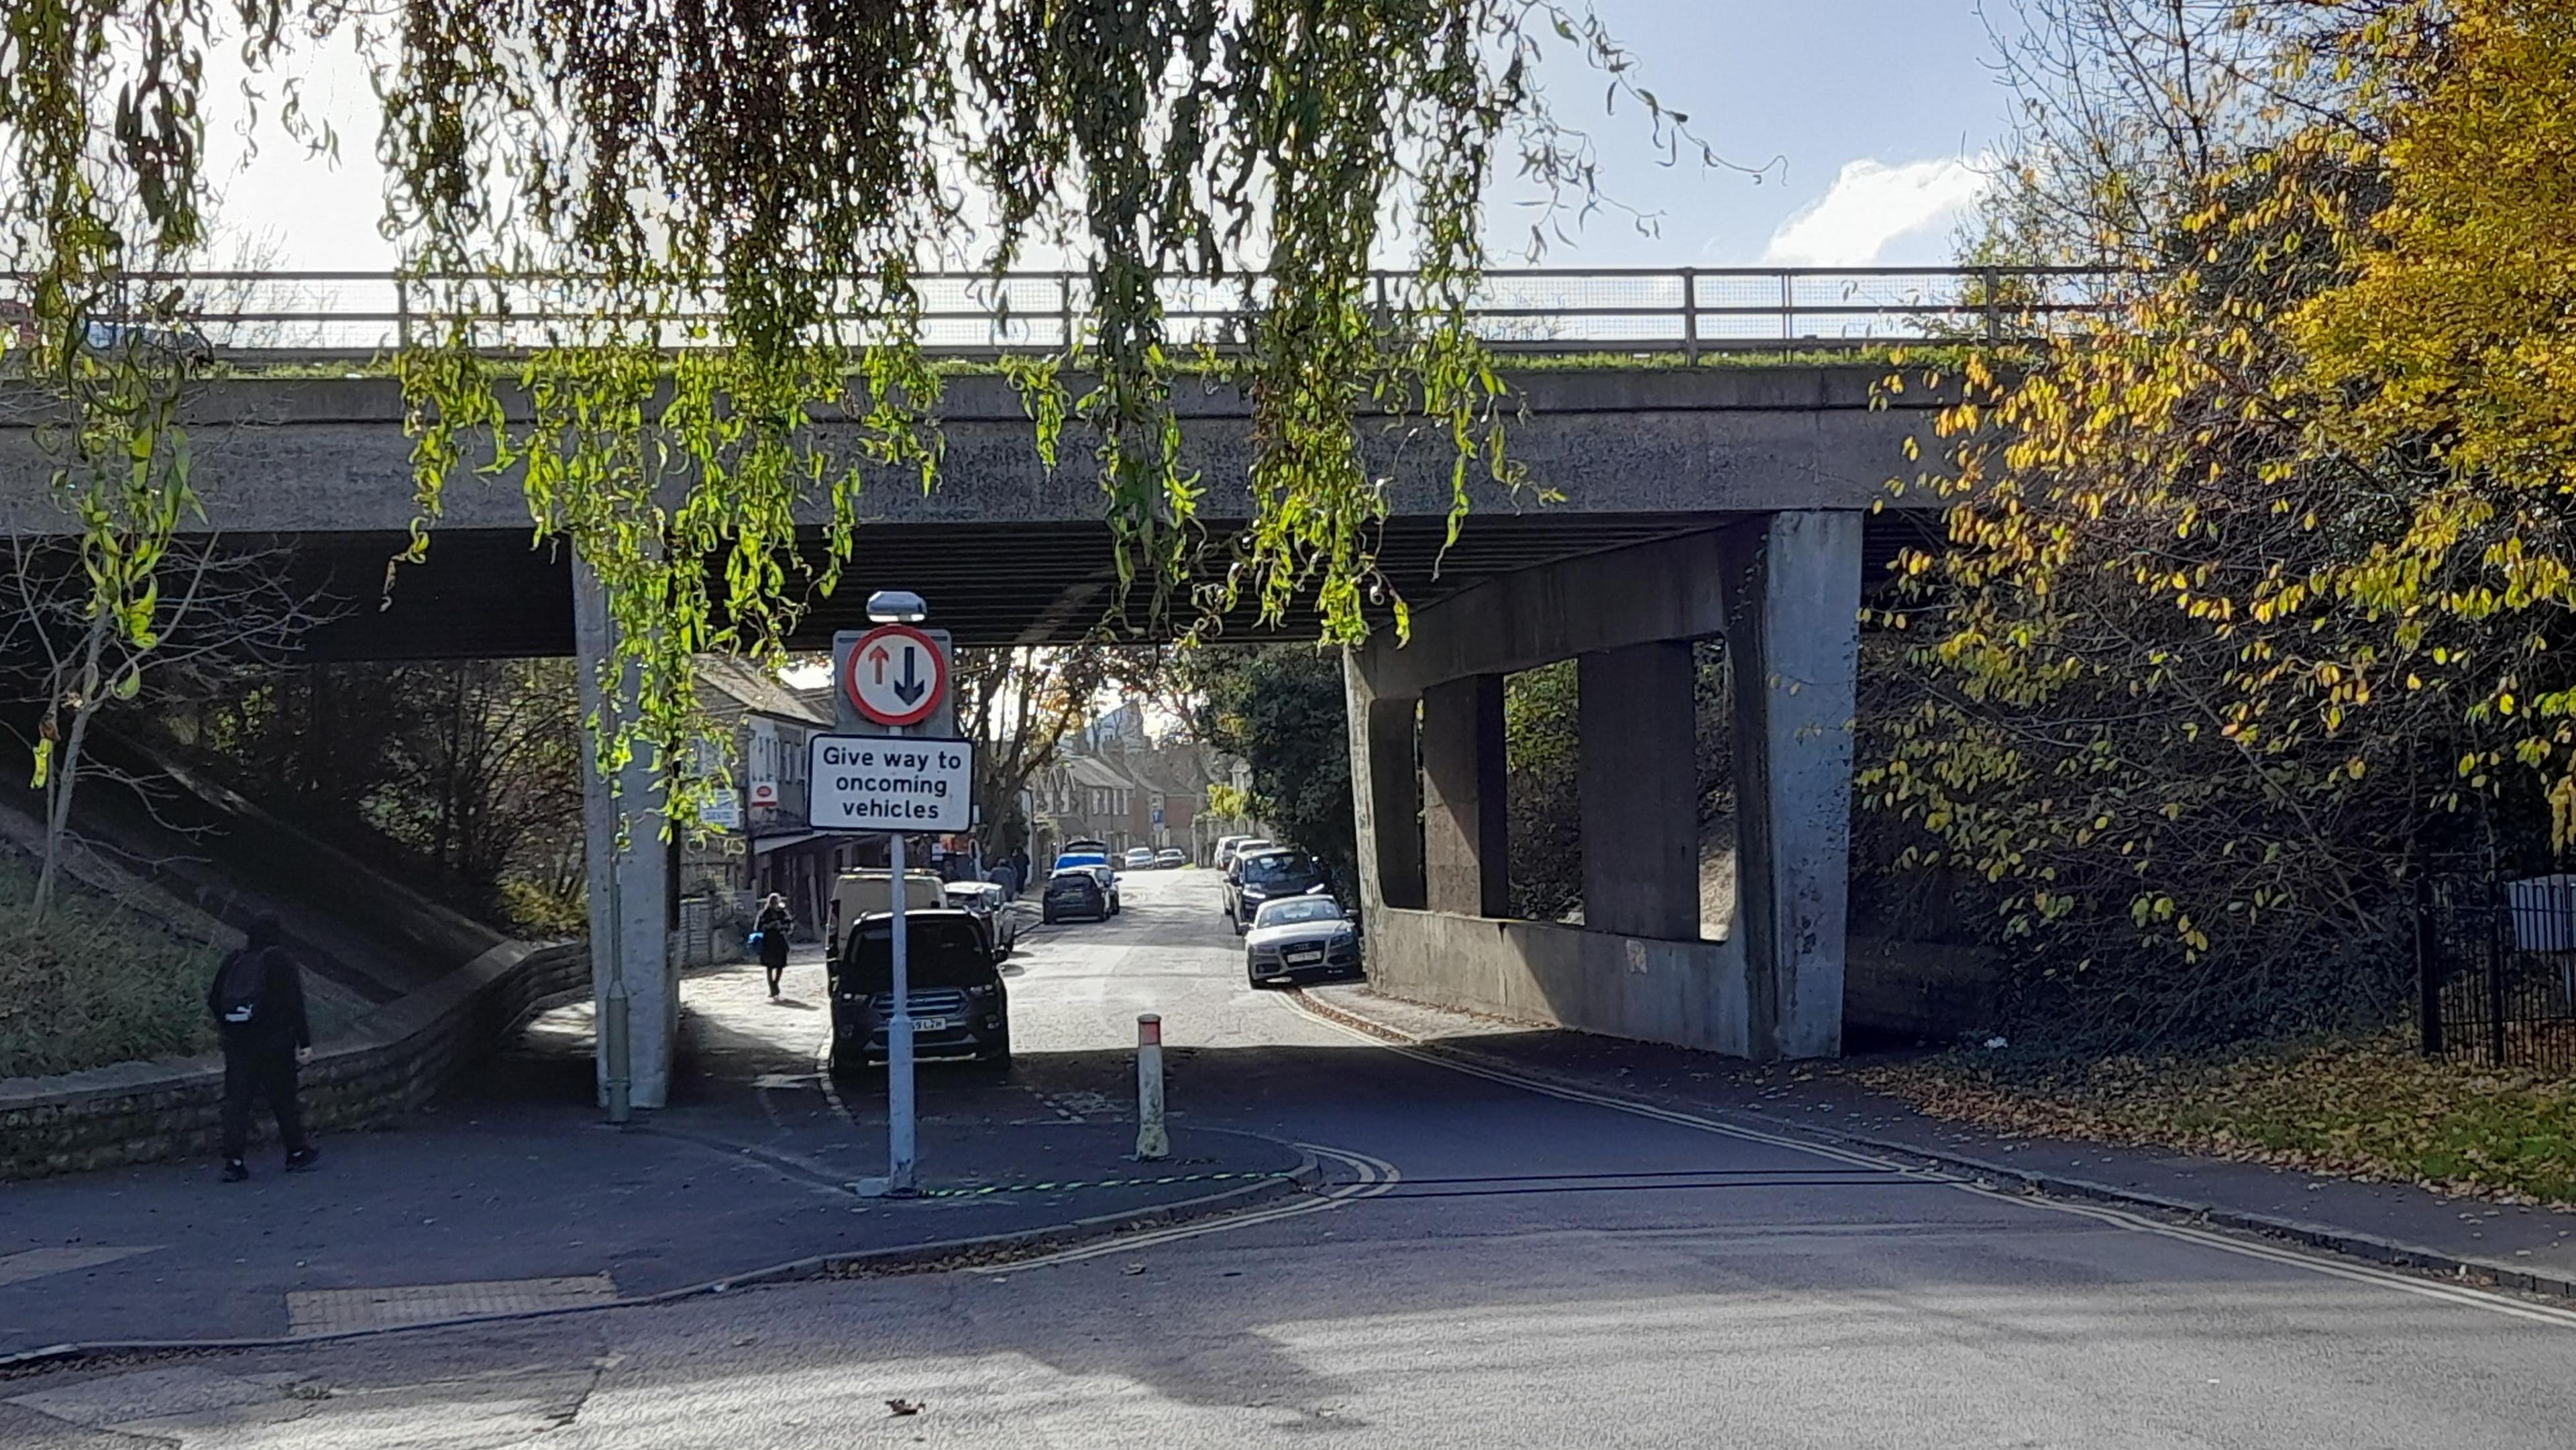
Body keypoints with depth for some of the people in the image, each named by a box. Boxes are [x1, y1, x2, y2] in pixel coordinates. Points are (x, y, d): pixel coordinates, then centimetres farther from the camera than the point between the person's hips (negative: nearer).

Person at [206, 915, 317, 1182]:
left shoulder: (234, 962, 7)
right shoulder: (282, 962, -5)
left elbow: (214, 1001, 9)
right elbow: (294, 1005, -10)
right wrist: (304, 1043, -9)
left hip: (237, 1042, 3)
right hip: (274, 1040, -3)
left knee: (236, 1100, 3)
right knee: (283, 1097, 9)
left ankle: (233, 1162, -3)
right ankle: (296, 1153, 22)